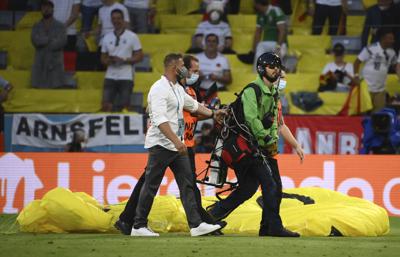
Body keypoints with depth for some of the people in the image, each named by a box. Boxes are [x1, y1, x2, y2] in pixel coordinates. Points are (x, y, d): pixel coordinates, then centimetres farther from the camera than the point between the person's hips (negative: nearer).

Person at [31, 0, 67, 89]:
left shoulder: (60, 26, 7)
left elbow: (62, 41, -9)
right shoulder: (36, 26, 12)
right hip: (40, 64, 2)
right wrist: (51, 39, -8)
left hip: (55, 64, -2)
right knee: (39, 89, -5)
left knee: (55, 87, -9)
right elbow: (35, 40, -6)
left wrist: (43, 42, -6)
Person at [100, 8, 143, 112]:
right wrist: (109, 61, -9)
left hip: (126, 77, -3)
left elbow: (139, 56, -1)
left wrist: (124, 60, -15)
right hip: (110, 77, 3)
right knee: (106, 105, -6)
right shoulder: (107, 38, 11)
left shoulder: (132, 36, 1)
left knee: (124, 106, -2)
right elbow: (103, 58, 16)